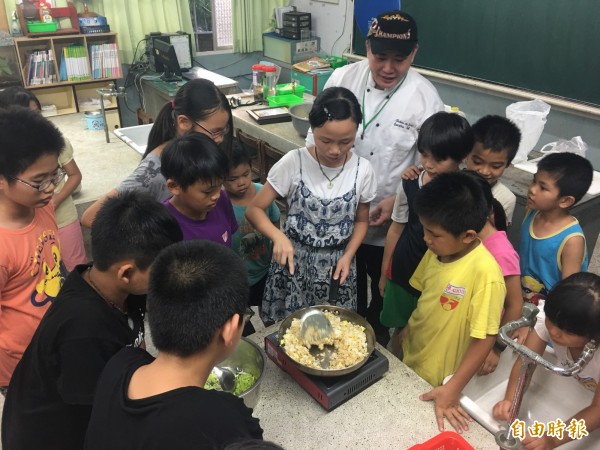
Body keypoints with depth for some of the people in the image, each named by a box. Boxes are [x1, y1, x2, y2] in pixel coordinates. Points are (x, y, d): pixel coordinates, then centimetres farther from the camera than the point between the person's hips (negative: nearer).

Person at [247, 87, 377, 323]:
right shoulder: (294, 162, -16)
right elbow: (254, 209, -11)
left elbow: (361, 221, 6)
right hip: (294, 259, -1)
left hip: (337, 264, 2)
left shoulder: (363, 170, -9)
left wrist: (347, 256, -10)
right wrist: (278, 236, -29)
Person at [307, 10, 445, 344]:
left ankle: (377, 335, 50)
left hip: (388, 220, -2)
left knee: (383, 287, 21)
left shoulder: (425, 98, -14)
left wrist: (397, 201, -18)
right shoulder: (343, 78, -8)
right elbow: (318, 136, -1)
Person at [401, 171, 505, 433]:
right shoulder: (437, 250, -10)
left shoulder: (485, 272, -29)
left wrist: (452, 390, -22)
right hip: (408, 356, 6)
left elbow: (485, 338, -24)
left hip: (435, 381, -6)